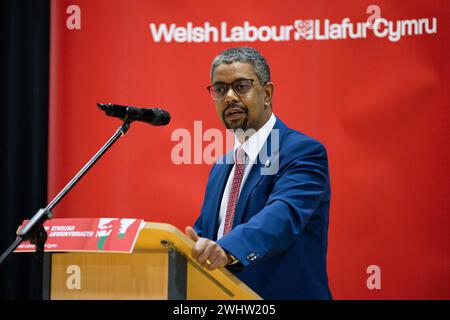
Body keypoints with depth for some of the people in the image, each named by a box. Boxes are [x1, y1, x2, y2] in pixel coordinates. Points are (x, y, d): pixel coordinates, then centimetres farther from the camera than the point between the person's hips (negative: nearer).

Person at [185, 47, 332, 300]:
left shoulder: (303, 152, -8)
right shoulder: (221, 168, 15)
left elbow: (284, 214, -25)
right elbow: (203, 233, 15)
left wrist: (227, 250, -40)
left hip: (283, 295, -6)